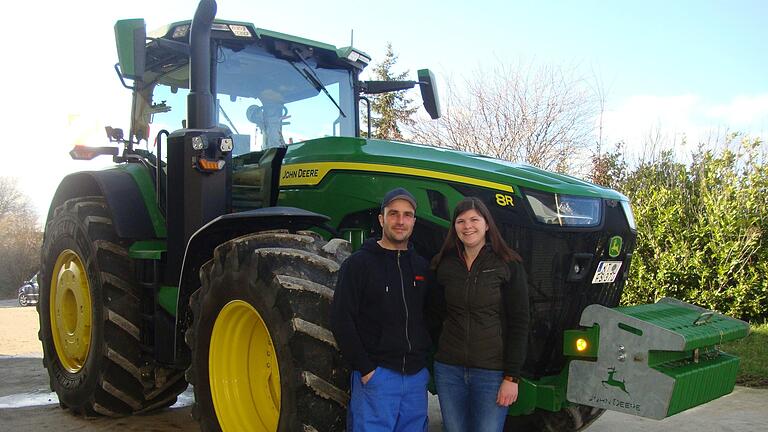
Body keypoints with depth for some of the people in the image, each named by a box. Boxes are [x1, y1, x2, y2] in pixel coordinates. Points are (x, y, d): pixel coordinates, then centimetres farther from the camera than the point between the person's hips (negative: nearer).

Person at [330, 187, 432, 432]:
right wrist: (365, 368, -13)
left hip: (417, 375, 5)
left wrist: (427, 357, 6)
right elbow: (341, 320, -10)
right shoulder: (359, 263, -5)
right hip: (376, 375, -5)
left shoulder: (421, 266, 10)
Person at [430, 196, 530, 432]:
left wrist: (511, 377, -11)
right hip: (449, 369, 4)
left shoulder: (509, 265, -6)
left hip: (492, 371, -3)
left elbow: (519, 324, -8)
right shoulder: (445, 265, 5)